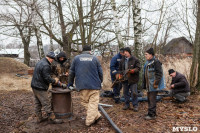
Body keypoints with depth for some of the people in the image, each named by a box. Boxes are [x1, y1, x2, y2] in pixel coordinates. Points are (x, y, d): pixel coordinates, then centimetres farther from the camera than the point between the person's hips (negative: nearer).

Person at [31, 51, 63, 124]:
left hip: (35, 86, 10)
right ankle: (52, 118, 5)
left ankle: (39, 118, 26)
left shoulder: (40, 62, 12)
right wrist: (54, 81, -6)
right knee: (46, 104, -3)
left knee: (38, 103, 16)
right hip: (40, 88, -10)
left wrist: (53, 79, 11)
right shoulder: (46, 66, -21)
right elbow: (47, 78, -23)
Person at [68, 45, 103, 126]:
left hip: (82, 85, 1)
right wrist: (100, 82, 20)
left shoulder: (76, 58, 9)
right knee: (93, 102, 4)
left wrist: (70, 83, 22)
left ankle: (96, 116, 9)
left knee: (85, 102, 13)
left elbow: (72, 72, 12)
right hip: (94, 85, 0)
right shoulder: (94, 58, 6)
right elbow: (100, 72, 6)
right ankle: (89, 121, 1)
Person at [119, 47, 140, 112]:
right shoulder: (122, 60, 13)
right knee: (125, 92, 12)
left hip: (133, 79, -5)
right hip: (125, 79, 5)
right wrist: (120, 74, 9)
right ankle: (127, 104, 26)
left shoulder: (135, 59, -4)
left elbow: (138, 68, -9)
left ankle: (135, 105, 11)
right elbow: (120, 69, 22)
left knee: (134, 93, -3)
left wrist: (133, 70, -25)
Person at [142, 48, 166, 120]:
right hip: (149, 85, 10)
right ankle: (151, 113, 27)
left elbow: (159, 73, -19)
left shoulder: (156, 62, -15)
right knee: (149, 99, 15)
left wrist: (156, 83, -22)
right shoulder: (147, 62, 15)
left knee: (152, 99, -6)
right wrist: (144, 84, 21)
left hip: (153, 85, -10)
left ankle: (152, 115, 3)